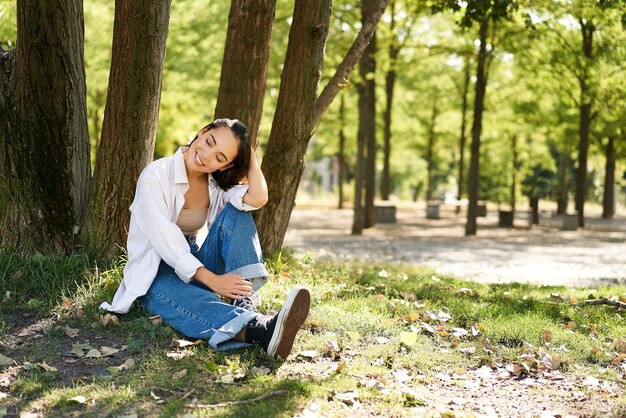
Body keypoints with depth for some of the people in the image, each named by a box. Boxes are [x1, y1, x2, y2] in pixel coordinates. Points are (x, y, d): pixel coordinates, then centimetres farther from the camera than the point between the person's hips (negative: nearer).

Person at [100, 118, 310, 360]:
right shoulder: (156, 176, -15)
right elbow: (163, 239, -24)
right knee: (196, 303, -40)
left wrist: (249, 151, -14)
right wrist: (212, 279, -31)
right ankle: (263, 329, -67)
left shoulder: (218, 182, 0)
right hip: (156, 276, -5)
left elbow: (257, 199, -21)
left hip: (196, 265, 5)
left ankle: (244, 303, -33)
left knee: (235, 212, -17)